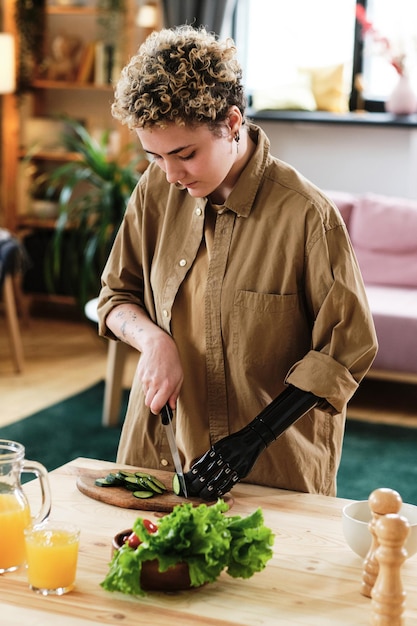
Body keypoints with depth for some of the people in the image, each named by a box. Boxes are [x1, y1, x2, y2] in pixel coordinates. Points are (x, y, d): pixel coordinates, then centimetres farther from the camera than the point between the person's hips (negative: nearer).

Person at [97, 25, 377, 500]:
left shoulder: (306, 215, -19)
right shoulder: (157, 190, -4)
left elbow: (347, 350, -13)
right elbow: (115, 296, 8)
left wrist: (253, 437, -18)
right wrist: (154, 339, -14)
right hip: (163, 443, 5)